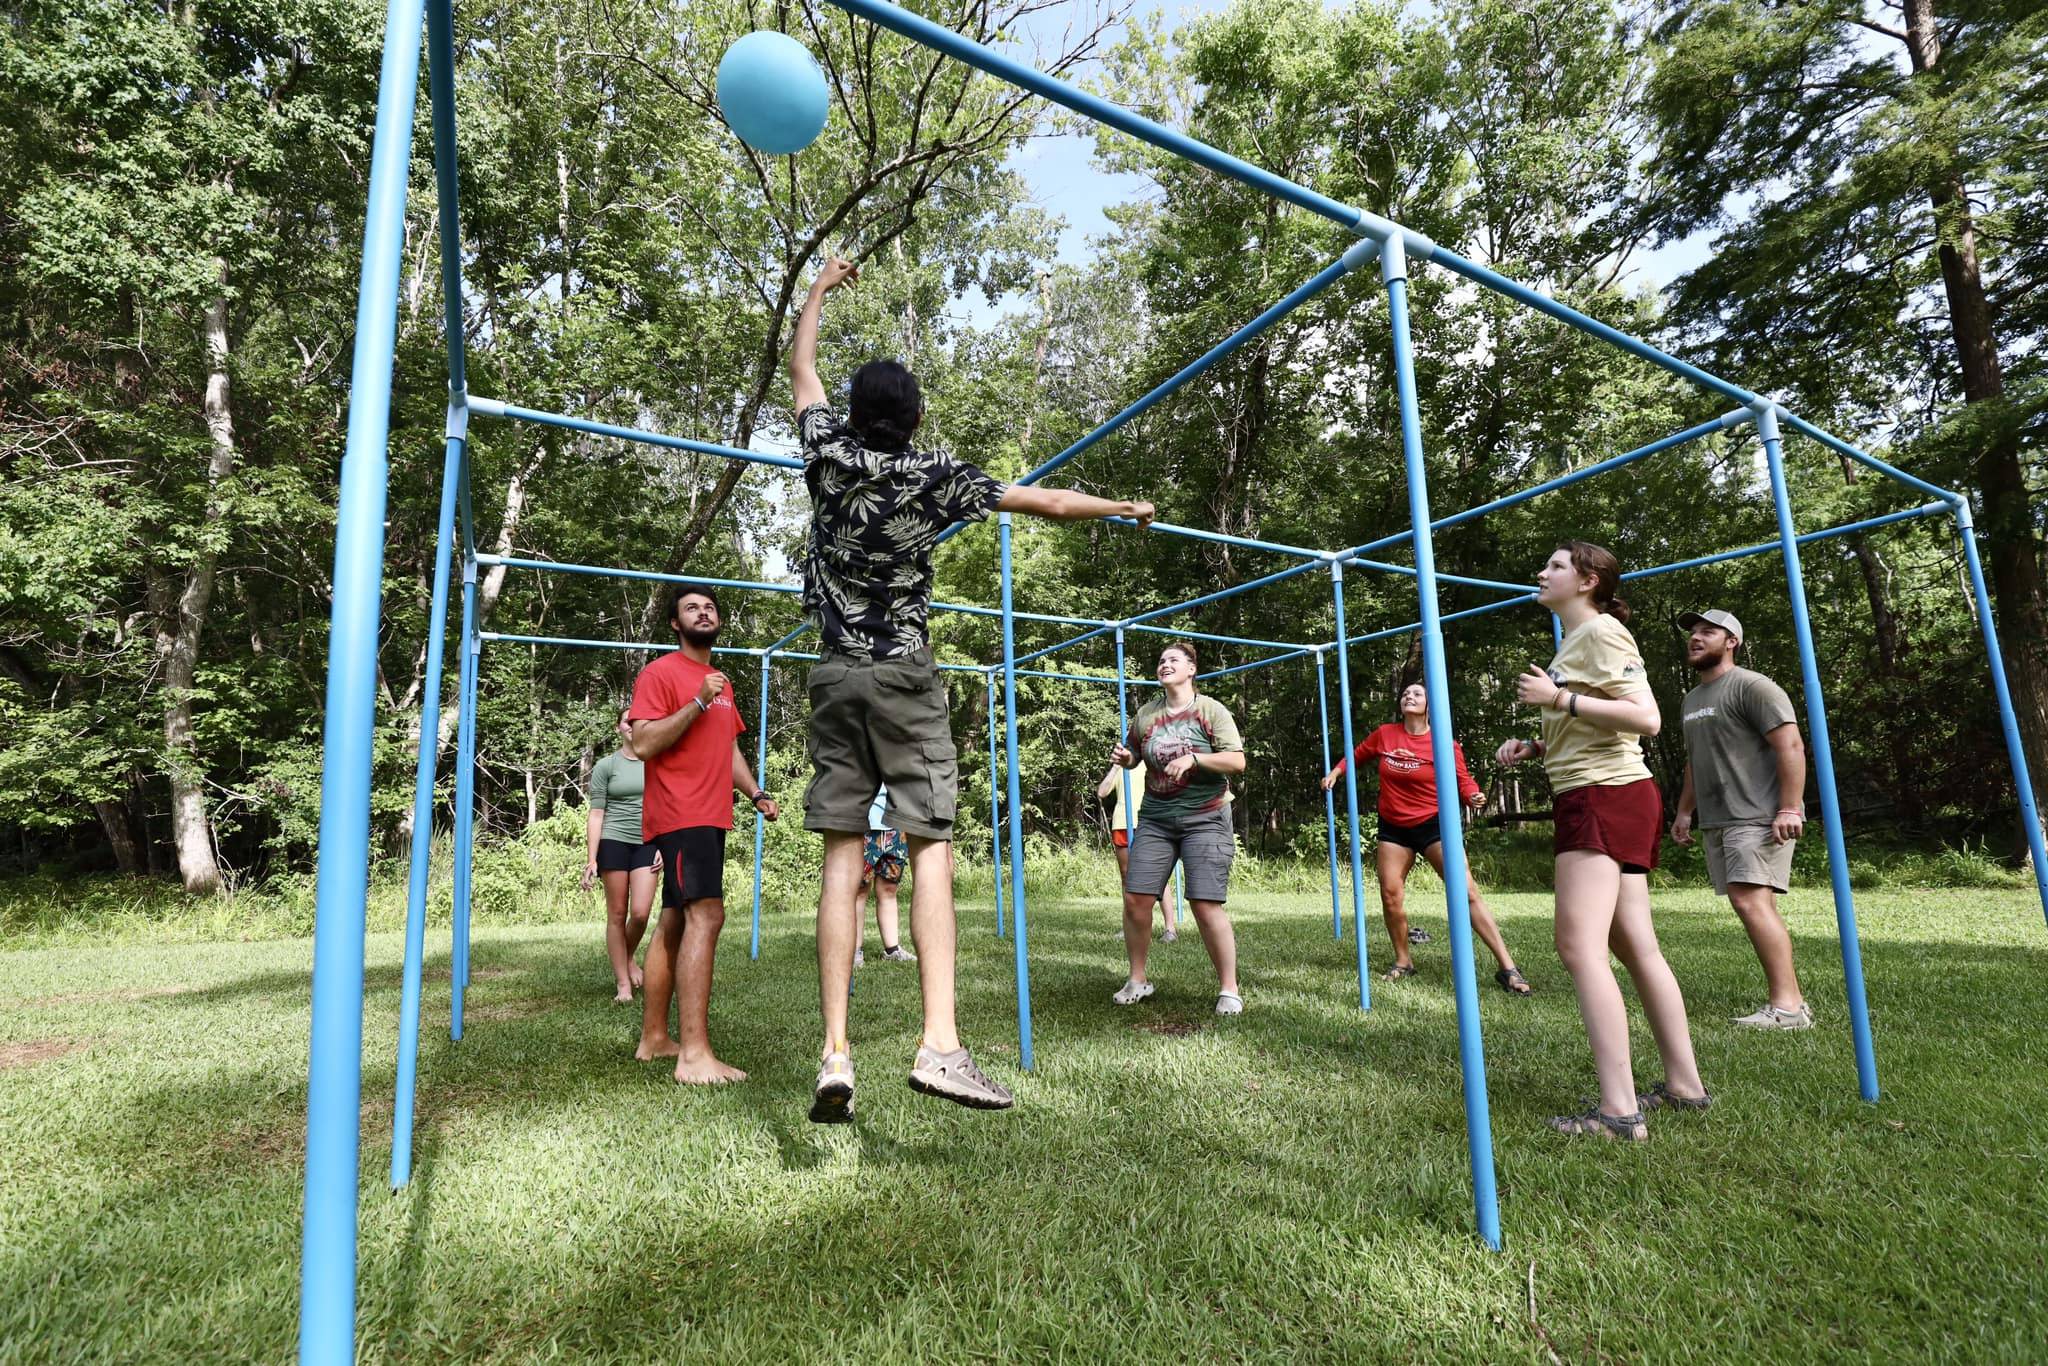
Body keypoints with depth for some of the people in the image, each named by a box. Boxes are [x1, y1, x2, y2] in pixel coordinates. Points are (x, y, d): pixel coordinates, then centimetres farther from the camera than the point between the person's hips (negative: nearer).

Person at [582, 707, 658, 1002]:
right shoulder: (605, 766, 3)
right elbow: (596, 814, 0)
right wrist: (591, 859, -5)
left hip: (647, 844, 1)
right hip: (614, 842, -1)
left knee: (640, 913, -8)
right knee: (617, 915, 2)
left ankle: (628, 958, 22)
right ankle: (623, 983, 11)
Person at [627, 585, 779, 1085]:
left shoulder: (722, 681, 20)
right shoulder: (659, 673, -5)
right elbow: (643, 745, -14)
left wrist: (755, 792, 12)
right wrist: (698, 703, -20)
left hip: (711, 817, 9)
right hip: (679, 814, -9)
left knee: (676, 922, 12)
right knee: (706, 915, -20)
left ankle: (653, 1038, 21)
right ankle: (694, 1054, -22)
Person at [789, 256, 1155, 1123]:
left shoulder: (830, 454, 5)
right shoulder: (937, 477, 0)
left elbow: (802, 371, 24)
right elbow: (1047, 502, 6)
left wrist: (817, 292, 40)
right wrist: (1127, 509, 22)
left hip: (834, 676, 3)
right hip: (905, 678, -3)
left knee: (843, 857, 0)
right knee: (929, 850, -5)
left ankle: (835, 1054, -4)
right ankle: (939, 1044, -14)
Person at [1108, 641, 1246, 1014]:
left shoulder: (1211, 710, -3)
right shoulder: (1146, 714, 9)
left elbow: (1237, 761, -8)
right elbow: (1133, 757, 23)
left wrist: (1193, 758, -21)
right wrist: (1123, 757, -1)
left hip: (1205, 819, -4)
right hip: (1155, 819, 4)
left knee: (1205, 905, -11)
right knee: (1135, 898, -1)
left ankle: (1229, 989, 6)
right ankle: (1137, 980, 18)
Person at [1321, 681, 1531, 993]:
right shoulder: (1384, 734, 0)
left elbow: (1463, 780, -6)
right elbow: (1357, 754, 18)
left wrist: (1474, 796, -26)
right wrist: (1335, 772, 8)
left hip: (1433, 824, -3)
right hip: (1393, 828, 4)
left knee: (1466, 891, -11)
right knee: (1390, 895, 1)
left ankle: (1508, 968, -7)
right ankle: (1403, 962, 21)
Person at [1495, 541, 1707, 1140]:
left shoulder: (1601, 630, -8)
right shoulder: (1575, 640, 22)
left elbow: (1646, 718, -19)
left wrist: (1559, 698, -21)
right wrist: (1535, 746, 13)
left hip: (1604, 797, -11)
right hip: (1600, 798, 11)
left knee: (1579, 945, -16)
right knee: (1635, 947, 12)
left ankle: (1619, 1109, -15)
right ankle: (1685, 1085, 21)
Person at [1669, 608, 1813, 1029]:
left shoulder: (1751, 686, -6)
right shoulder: (1692, 700, 21)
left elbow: (1790, 746, -14)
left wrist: (1790, 808, -21)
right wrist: (1684, 811, 22)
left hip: (1758, 817, -9)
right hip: (1716, 821, 9)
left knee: (1750, 900, -17)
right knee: (1757, 906, 7)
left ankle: (1787, 1006, -14)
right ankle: (1791, 1001, 11)